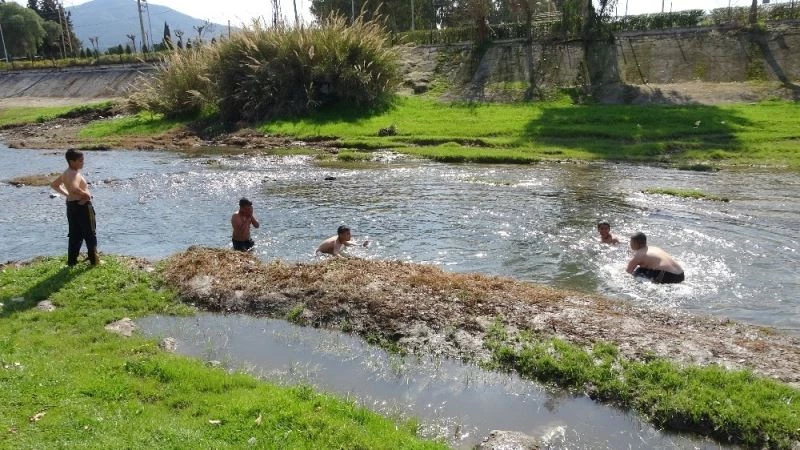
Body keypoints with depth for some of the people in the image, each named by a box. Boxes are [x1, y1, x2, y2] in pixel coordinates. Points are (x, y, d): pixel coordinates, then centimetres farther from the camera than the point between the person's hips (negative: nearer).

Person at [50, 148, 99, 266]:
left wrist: (67, 194, 17)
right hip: (82, 205, -9)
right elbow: (74, 188, -40)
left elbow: (54, 185, 25)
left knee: (75, 234, 15)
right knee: (90, 234, 2)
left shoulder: (66, 173, 11)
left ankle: (72, 260, 18)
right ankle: (94, 260, 8)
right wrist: (86, 194, -22)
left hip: (71, 205, 9)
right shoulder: (75, 174, -19)